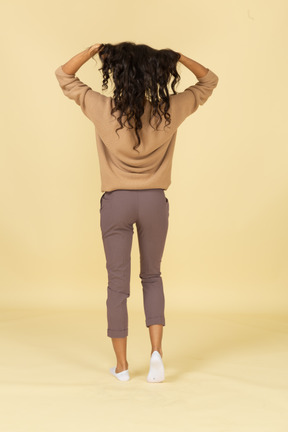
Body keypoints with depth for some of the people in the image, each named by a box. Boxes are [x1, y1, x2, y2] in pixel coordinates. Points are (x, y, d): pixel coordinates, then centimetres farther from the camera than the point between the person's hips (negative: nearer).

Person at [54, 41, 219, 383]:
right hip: (154, 201, 1)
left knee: (118, 283, 8)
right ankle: (156, 351, 6)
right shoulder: (170, 110, -7)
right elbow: (208, 81, 9)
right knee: (152, 276, 19)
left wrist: (93, 49, -3)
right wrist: (178, 57, -3)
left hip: (116, 202, -1)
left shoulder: (103, 109, -10)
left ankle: (121, 365, 15)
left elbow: (64, 76, 5)